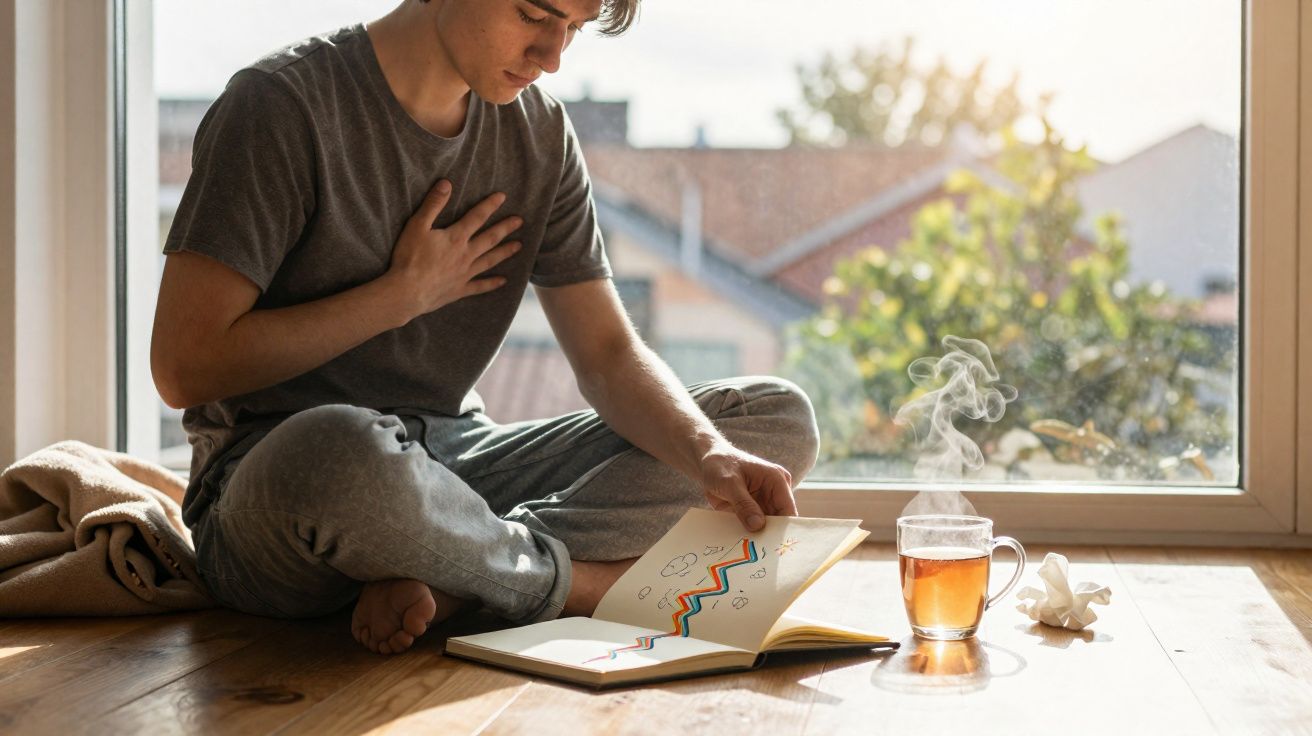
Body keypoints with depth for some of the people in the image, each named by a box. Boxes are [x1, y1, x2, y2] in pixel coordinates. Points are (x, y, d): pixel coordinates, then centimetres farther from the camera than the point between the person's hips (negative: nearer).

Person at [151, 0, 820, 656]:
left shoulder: (538, 133, 7)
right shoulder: (284, 104, -11)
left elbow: (610, 355, 2)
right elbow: (185, 368, -15)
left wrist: (712, 456, -18)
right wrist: (405, 293, -10)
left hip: (457, 458, 6)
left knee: (777, 416, -6)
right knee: (344, 455, -44)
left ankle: (440, 582, -22)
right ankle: (591, 579, -13)